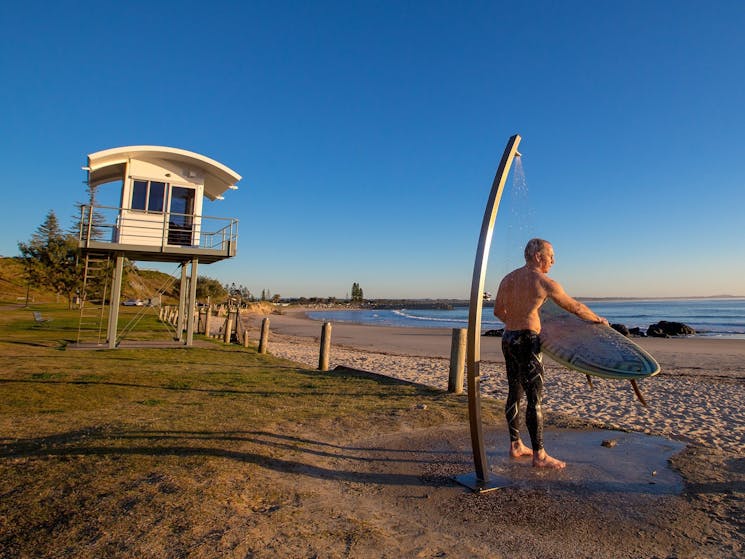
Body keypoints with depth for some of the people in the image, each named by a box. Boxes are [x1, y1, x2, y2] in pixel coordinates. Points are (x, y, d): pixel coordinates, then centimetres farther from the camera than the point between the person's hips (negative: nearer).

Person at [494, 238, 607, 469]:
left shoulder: (508, 279, 10)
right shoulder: (545, 282, -9)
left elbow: (498, 311, 18)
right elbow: (575, 307, 2)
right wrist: (597, 318, 21)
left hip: (508, 339, 8)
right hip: (527, 342, -8)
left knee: (515, 393, 15)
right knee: (535, 398, -1)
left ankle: (515, 445, 25)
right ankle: (539, 455, 8)